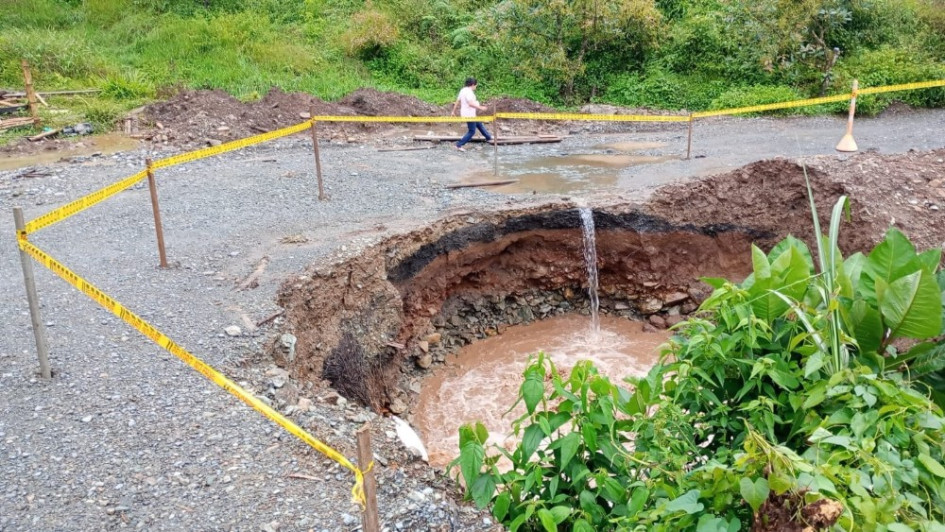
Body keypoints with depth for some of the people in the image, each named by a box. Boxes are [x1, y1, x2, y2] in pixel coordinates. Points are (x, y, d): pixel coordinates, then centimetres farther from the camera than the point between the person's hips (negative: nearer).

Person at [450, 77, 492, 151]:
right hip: (469, 115, -11)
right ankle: (459, 145, -1)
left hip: (465, 114, 11)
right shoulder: (469, 92, -20)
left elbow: (457, 102, 14)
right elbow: (471, 103, -31)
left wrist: (453, 111, 19)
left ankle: (488, 138, 39)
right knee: (472, 131, -2)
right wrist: (480, 108, -26)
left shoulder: (463, 90, 10)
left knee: (479, 124, 24)